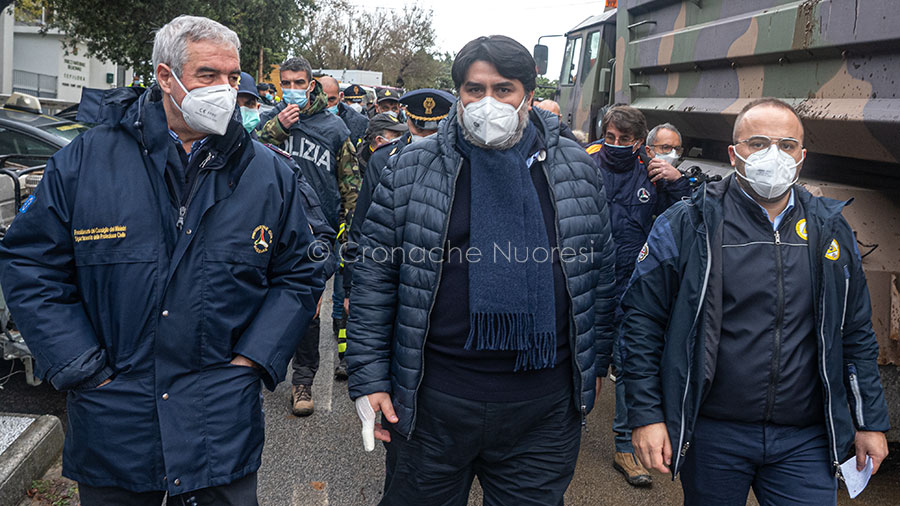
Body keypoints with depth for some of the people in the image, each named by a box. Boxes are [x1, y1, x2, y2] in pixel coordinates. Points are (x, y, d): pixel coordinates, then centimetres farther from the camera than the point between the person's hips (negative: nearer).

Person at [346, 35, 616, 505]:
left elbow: (599, 271, 10)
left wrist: (594, 363, 11)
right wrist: (368, 377, -5)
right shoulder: (411, 167, -3)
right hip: (432, 402, 0)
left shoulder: (576, 168, 3)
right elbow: (374, 276, -1)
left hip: (544, 411, 1)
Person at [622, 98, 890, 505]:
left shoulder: (830, 230, 7)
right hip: (710, 434, -2)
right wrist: (646, 414, -10)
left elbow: (856, 334, 13)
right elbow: (643, 316, -6)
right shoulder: (689, 224, -6)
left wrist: (871, 421, 12)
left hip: (805, 441, 3)